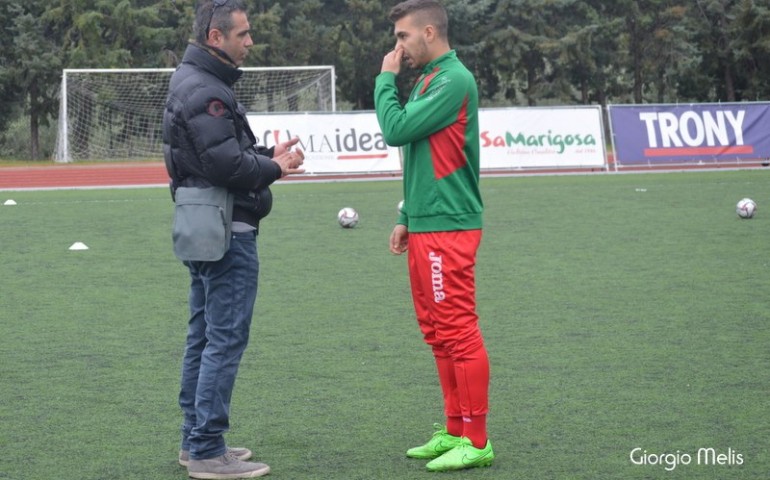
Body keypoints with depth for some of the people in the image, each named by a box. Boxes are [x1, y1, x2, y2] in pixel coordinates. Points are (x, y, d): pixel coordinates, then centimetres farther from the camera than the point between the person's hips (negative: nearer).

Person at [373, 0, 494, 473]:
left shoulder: (454, 80, -13)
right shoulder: (430, 79, 17)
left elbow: (396, 130, -19)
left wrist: (386, 79, -5)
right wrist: (408, 217, 20)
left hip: (447, 230, -10)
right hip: (426, 228, 10)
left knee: (459, 334, -6)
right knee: (439, 335, 13)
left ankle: (476, 441, -1)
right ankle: (456, 431, 19)